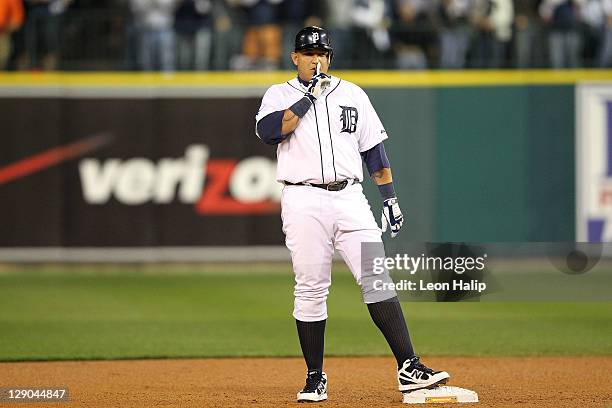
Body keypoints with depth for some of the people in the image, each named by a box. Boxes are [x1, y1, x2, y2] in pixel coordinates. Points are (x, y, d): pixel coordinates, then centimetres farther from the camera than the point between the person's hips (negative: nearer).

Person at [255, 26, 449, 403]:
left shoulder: (352, 95, 15)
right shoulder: (280, 96, 8)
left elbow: (374, 149, 15)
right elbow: (268, 131, -12)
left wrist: (390, 198, 8)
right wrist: (309, 98, -11)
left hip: (350, 199, 2)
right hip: (303, 201, -1)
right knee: (311, 290, 0)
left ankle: (409, 368, -14)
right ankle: (315, 378, 10)